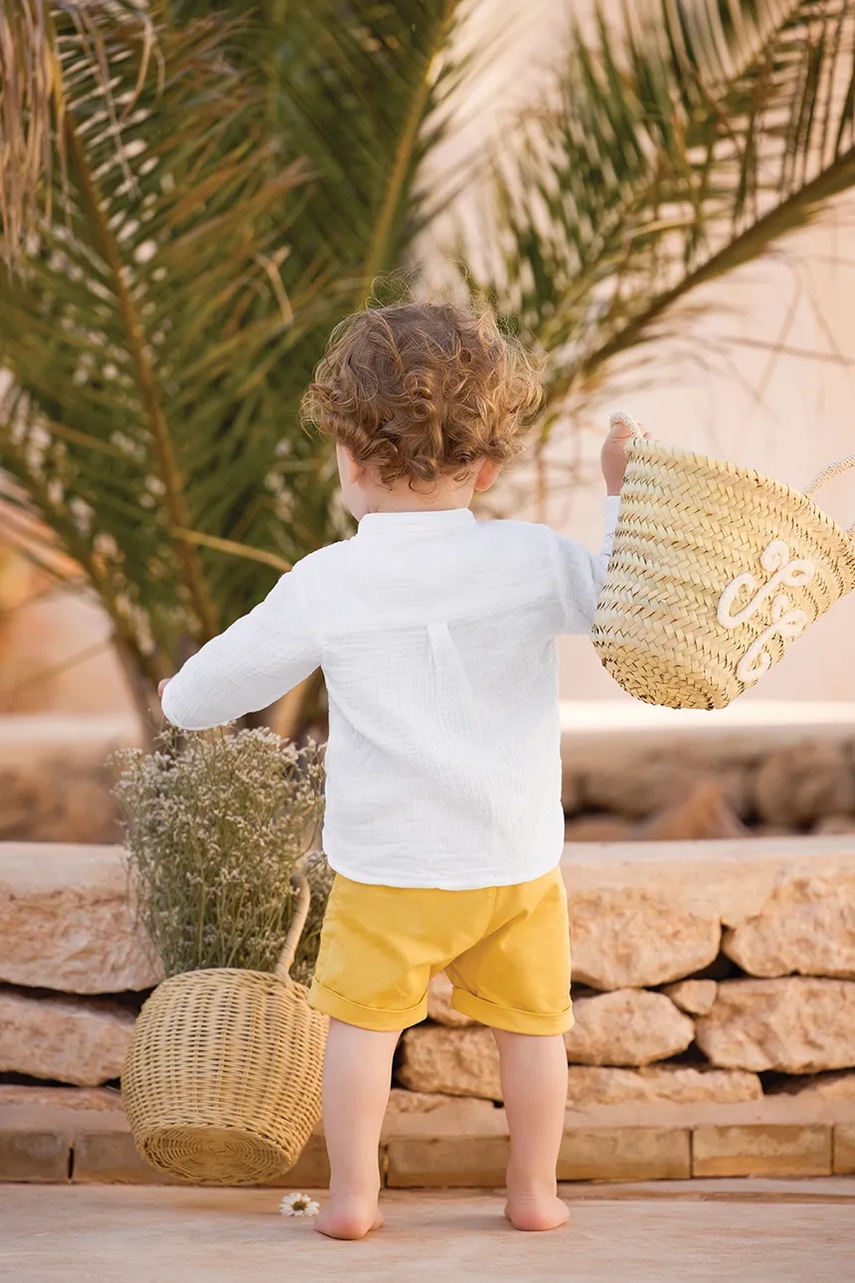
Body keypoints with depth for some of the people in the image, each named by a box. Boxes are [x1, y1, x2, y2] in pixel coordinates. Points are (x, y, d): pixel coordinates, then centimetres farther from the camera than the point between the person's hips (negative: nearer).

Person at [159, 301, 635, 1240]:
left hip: (387, 862, -1)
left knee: (363, 1015, 10)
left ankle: (351, 1194, 11)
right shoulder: (531, 559, -8)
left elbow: (235, 672, 5)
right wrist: (626, 499, 9)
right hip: (517, 854, 2)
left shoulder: (325, 583, -8)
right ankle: (534, 1191, 23)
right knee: (531, 1021, 14)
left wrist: (183, 702, 26)